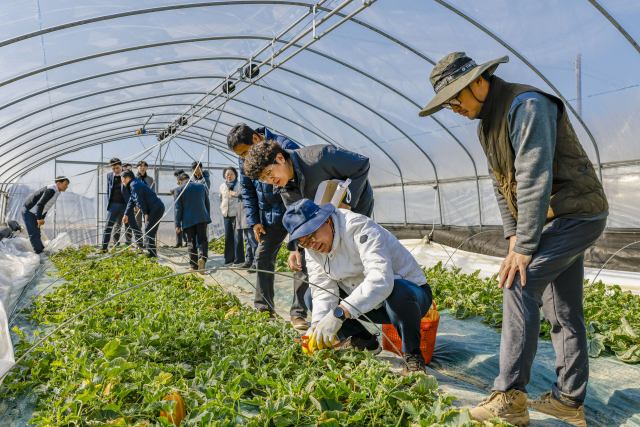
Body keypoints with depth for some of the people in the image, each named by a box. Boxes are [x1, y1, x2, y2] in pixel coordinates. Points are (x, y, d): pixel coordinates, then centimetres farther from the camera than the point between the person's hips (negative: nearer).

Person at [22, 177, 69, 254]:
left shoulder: (55, 192, 11)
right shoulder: (51, 190, -20)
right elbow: (40, 204, -27)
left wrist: (42, 219, 15)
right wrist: (39, 219, -23)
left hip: (33, 213, 10)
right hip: (28, 212, -10)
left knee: (37, 234, 13)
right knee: (34, 234, -8)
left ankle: (41, 251, 18)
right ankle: (39, 252, -8)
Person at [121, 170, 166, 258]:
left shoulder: (134, 185, -10)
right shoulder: (135, 184, 24)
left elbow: (139, 200, -17)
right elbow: (131, 201, 30)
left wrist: (145, 213, -18)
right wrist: (126, 214, 32)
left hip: (156, 208, -11)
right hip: (157, 208, 11)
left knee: (149, 231, -11)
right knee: (149, 230, 14)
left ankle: (152, 253, -11)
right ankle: (152, 252, 17)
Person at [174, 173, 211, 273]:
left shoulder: (179, 190, -2)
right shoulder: (201, 186, 8)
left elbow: (177, 208, -3)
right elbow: (207, 204, 14)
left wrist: (177, 225, 1)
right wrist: (208, 217, 23)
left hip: (188, 220, -2)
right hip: (202, 218, 2)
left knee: (191, 243, 7)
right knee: (203, 240, 8)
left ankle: (194, 266, 9)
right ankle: (203, 258, -17)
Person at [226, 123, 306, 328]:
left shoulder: (285, 146, -20)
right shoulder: (244, 160, 0)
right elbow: (248, 192, 12)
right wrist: (254, 221, 4)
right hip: (271, 217, 6)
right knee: (263, 258, 6)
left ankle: (298, 313, 2)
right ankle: (264, 308, 18)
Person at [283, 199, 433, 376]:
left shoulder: (360, 229, -27)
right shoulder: (312, 247, -3)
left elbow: (381, 279, -40)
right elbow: (324, 289, -10)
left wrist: (339, 313, -47)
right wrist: (317, 324, -28)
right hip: (369, 305, 7)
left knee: (397, 292, -41)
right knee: (312, 296, -2)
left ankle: (412, 355, -14)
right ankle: (364, 341, 12)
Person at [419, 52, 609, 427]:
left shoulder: (526, 105, -19)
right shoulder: (488, 123, 12)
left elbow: (534, 180, -26)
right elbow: (503, 186, 14)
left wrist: (524, 248, -24)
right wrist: (513, 235, 5)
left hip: (575, 214, -10)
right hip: (561, 218, 10)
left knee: (519, 285, -17)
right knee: (563, 310, 10)